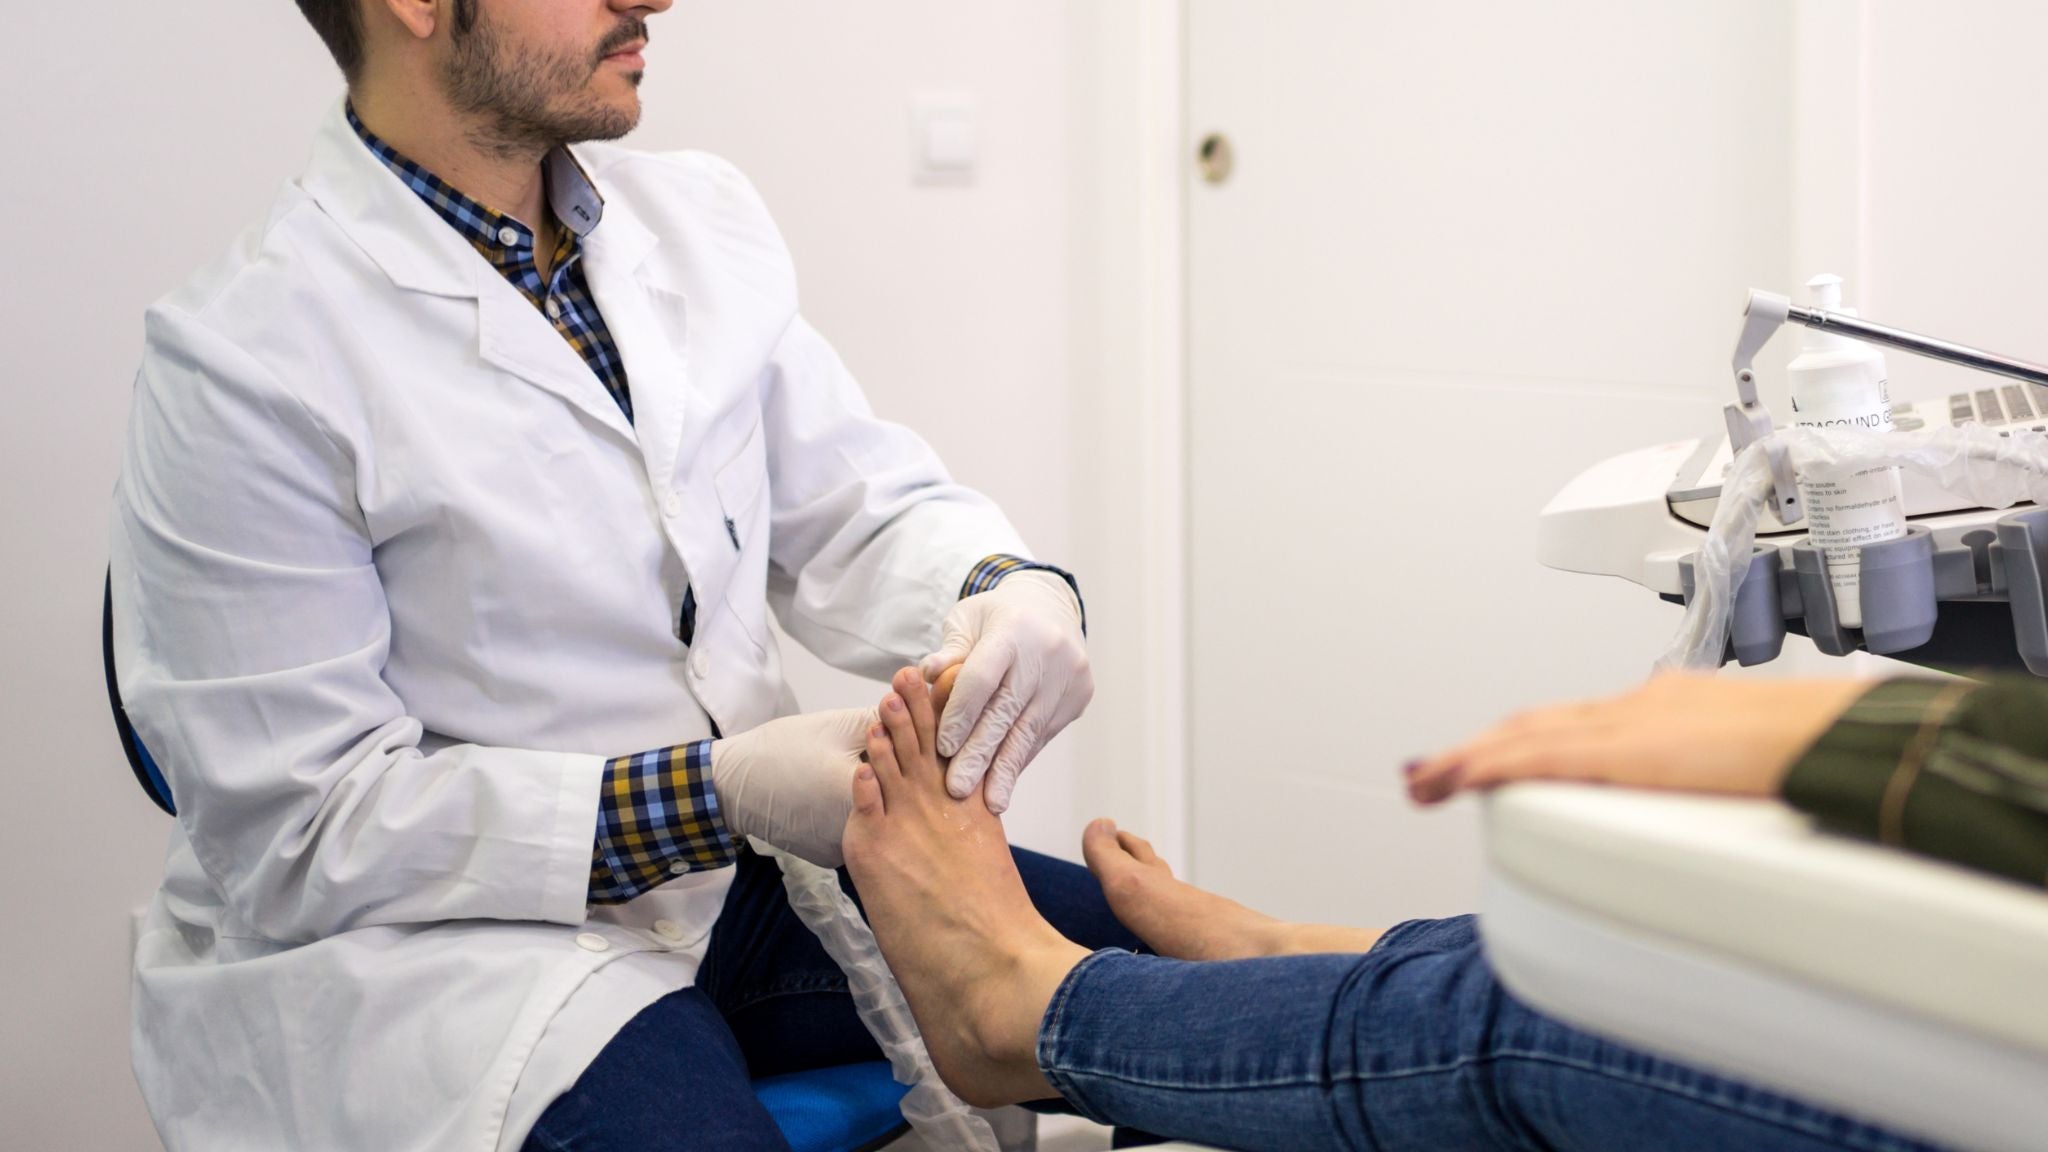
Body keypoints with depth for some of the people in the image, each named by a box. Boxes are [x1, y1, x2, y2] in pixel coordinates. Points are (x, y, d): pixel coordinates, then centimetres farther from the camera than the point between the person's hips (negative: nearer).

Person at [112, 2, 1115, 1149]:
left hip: (740, 876, 7)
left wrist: (1010, 589, -14)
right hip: (436, 945, -6)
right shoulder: (241, 359, -15)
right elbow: (299, 837, -16)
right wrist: (722, 793, -23)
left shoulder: (699, 217, 6)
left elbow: (860, 510, 11)